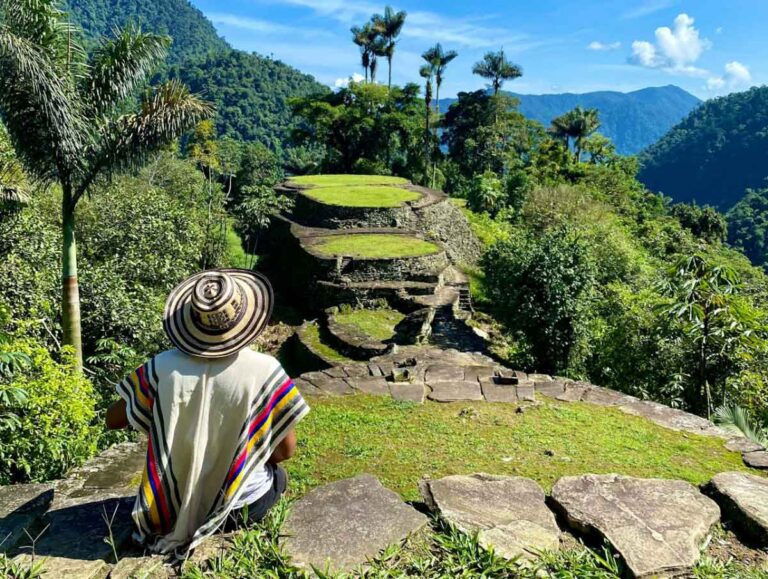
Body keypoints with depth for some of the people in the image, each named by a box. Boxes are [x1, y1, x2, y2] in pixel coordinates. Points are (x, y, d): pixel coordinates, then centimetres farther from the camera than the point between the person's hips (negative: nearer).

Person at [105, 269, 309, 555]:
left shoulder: (162, 368, -18)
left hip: (174, 506, 2)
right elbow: (286, 449, -13)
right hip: (241, 503, -2)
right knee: (277, 475, 32)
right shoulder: (265, 370, -24)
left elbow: (113, 420, -2)